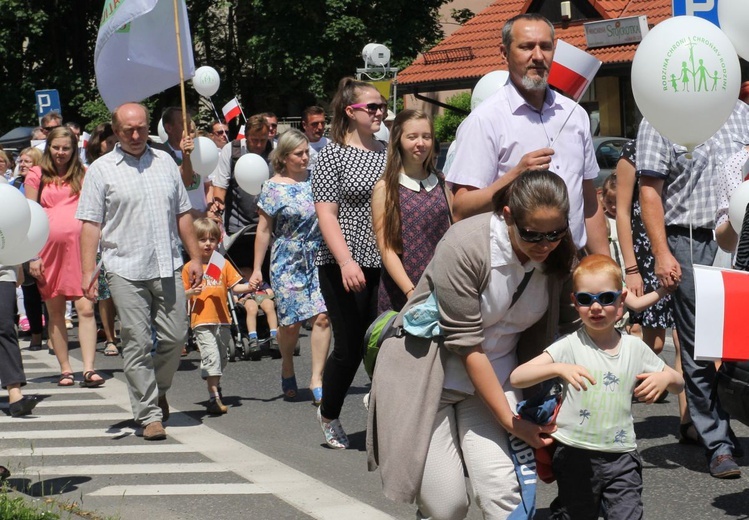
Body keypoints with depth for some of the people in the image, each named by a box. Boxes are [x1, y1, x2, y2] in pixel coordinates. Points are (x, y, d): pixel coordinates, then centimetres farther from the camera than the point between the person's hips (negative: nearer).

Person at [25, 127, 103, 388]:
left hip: (80, 248, 0)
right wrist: (32, 256, -3)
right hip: (49, 249, 0)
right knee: (55, 312, 5)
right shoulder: (36, 175, 7)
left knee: (86, 309, -10)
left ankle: (89, 369, -12)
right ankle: (65, 369, 13)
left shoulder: (82, 175, 12)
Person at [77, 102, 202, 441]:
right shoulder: (101, 170, 1)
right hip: (126, 271, -3)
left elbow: (182, 214, 17)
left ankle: (157, 390, 31)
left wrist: (195, 257, 12)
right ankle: (149, 414, 4)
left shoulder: (164, 162, 12)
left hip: (167, 267, 4)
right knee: (137, 344, -2)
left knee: (175, 337, 6)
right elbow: (90, 223, -3)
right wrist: (88, 270, -11)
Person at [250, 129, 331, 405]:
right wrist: (257, 268, -2)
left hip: (318, 259, 3)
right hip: (288, 263, -3)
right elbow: (264, 230, 0)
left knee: (322, 317, -9)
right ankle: (287, 368, 27)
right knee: (291, 322, -1)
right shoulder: (273, 187, -2)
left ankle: (316, 379, -5)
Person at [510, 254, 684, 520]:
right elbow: (516, 378, -14)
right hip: (576, 455, -2)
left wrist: (665, 378, -7)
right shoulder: (570, 346, -5)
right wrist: (560, 368, -28)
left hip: (621, 457, 2)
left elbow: (679, 384, 16)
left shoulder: (635, 348, 5)